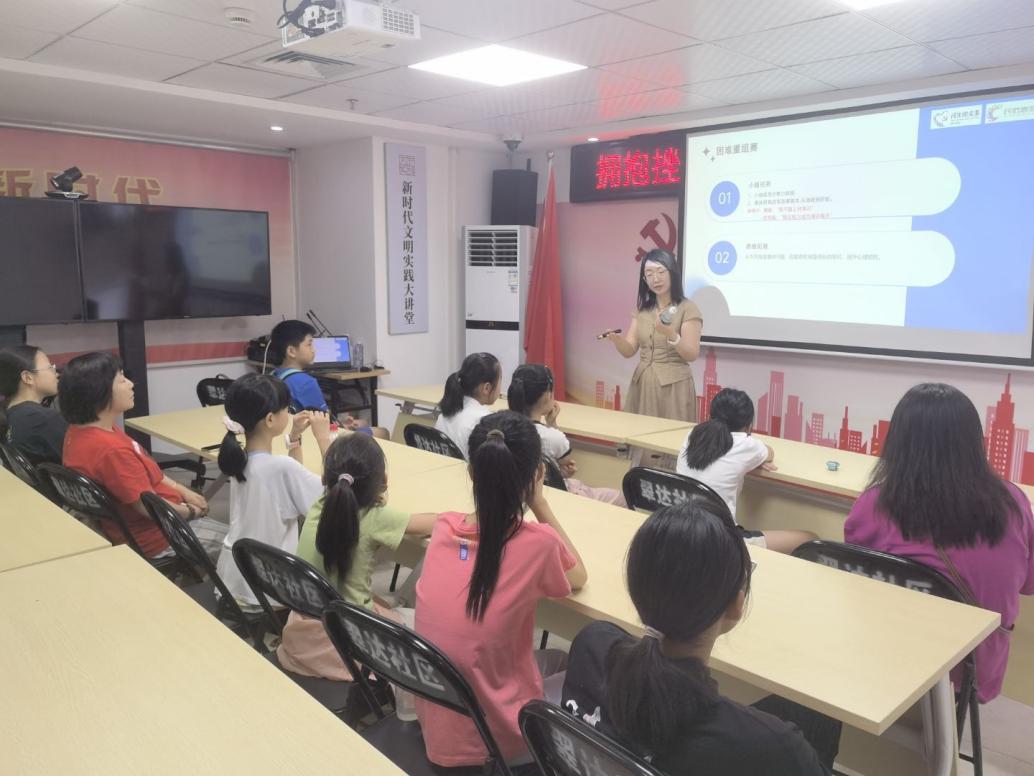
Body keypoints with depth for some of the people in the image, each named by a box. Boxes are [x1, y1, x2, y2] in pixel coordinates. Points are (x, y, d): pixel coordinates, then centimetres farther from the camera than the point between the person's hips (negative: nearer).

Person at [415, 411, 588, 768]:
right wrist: (539, 502, -2)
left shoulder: (444, 527, -9)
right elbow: (579, 577, 0)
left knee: (555, 659, 27)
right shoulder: (537, 543, -23)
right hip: (489, 739, -5)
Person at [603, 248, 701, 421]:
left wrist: (671, 334, -29)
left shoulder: (688, 309, -6)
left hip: (673, 386, -4)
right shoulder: (642, 310, 10)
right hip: (642, 384, 5)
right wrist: (617, 339, -17)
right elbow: (629, 351, 4)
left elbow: (692, 355, -12)